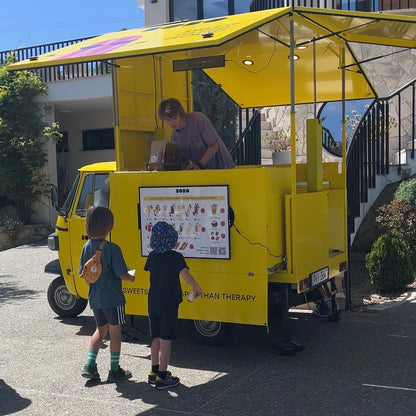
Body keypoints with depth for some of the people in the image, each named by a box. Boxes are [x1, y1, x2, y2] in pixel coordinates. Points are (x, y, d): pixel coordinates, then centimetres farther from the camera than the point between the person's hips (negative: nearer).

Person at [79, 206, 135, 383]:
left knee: (101, 329, 24)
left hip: (95, 298, 6)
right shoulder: (112, 248, -20)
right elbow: (121, 274, -17)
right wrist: (131, 278, 4)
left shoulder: (87, 247, -1)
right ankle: (115, 371, 19)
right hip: (112, 298, -6)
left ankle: (89, 365, 20)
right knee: (115, 332, 9)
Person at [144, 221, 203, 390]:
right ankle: (162, 377, 6)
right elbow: (185, 274, -23)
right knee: (166, 340, 1)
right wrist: (196, 287, -9)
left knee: (156, 338, 17)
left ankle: (154, 372, 28)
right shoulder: (175, 257, -13)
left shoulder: (152, 256, 3)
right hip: (169, 303, -6)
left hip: (152, 302, 6)